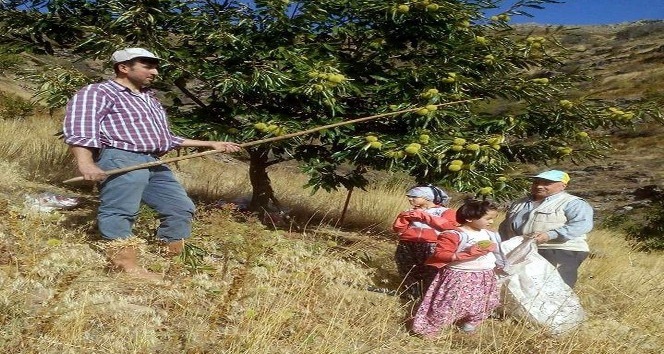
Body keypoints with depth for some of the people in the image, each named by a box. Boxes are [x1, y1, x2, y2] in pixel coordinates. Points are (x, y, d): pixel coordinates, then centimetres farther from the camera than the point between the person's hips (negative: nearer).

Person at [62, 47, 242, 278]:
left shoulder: (150, 99, 31)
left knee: (181, 207, 6)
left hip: (153, 163, 9)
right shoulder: (97, 92, 4)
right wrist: (86, 163, -29)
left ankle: (171, 259, 12)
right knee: (120, 211, -17)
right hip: (120, 160, -8)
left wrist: (210, 144, 31)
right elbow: (79, 130, -11)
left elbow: (166, 138, 34)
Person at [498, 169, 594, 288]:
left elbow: (582, 224, -15)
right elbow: (504, 227, 28)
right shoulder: (519, 204, 23)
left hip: (561, 252, -6)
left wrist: (549, 235, -25)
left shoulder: (573, 203, 1)